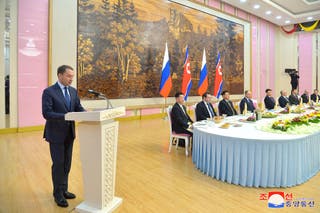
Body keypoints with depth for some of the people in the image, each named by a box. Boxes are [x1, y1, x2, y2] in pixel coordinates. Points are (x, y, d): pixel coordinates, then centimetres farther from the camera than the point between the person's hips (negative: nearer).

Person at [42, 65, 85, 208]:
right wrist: (65, 116, -30)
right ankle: (58, 194, 20)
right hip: (56, 134, -6)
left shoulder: (73, 91, 7)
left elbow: (79, 108, 4)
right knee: (58, 164, 3)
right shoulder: (49, 92, -12)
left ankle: (63, 190, 32)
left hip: (69, 133, 6)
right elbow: (46, 113, -19)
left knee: (67, 163, 15)